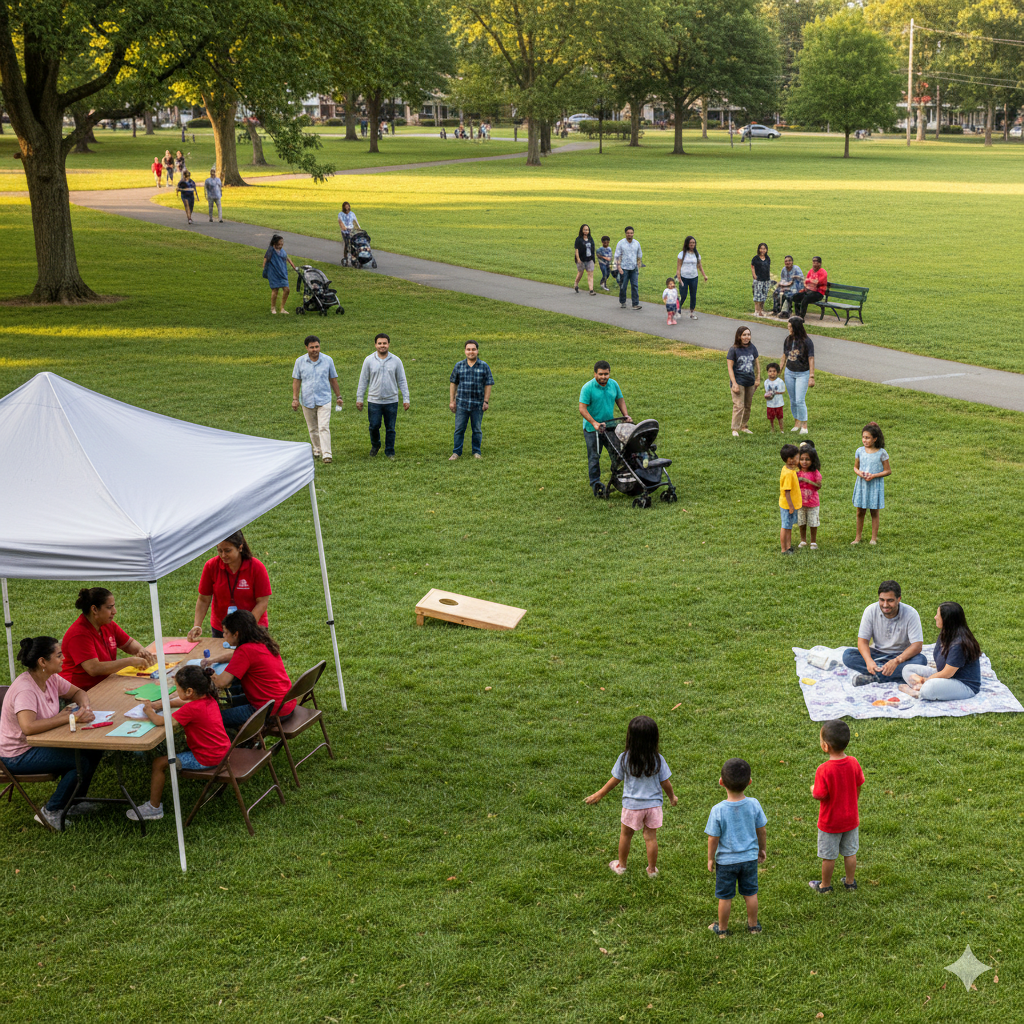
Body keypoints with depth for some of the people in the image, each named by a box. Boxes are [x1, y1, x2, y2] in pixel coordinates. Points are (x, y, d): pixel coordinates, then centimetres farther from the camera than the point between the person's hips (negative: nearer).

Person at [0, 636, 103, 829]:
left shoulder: (51, 678, -2)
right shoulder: (25, 689, -29)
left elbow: (78, 692, 13)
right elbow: (28, 727, -43)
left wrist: (84, 706, -11)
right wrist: (68, 717, -37)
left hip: (41, 743, 9)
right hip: (19, 755, -9)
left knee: (94, 750, -1)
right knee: (82, 762, -18)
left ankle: (73, 803, 16)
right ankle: (51, 812, -1)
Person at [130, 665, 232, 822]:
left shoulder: (192, 709, -27)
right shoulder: (208, 698, 0)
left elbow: (159, 721, -25)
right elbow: (180, 702, 19)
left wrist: (149, 711, -4)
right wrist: (156, 705, 11)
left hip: (206, 759, -9)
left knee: (159, 763, -2)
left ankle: (154, 807, 10)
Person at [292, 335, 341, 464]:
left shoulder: (328, 360, -1)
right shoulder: (300, 361, 0)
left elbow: (333, 379, 8)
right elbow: (296, 381, 5)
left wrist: (338, 396, 11)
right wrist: (295, 399, -1)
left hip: (324, 400, -2)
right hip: (307, 401, 2)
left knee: (324, 428, -12)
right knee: (312, 429, 13)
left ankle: (326, 454, -14)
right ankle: (317, 450, 30)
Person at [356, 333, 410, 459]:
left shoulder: (396, 361, 2)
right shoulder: (369, 360, 1)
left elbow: (402, 381, 6)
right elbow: (363, 381, 6)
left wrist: (406, 399, 2)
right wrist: (359, 398, 4)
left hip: (391, 401, 0)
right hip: (374, 401, 0)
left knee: (390, 428, 4)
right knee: (374, 426, 1)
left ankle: (390, 452, 17)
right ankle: (375, 445, 29)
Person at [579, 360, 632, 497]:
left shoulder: (614, 385, 3)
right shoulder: (587, 388, -14)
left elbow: (620, 400, 17)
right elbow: (582, 409, -17)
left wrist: (626, 415, 2)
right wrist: (594, 423, -27)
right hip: (592, 429, -5)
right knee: (594, 457, -2)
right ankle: (595, 484, 4)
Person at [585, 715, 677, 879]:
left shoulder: (624, 758, -16)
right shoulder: (658, 759, -14)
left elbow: (614, 780, -6)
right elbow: (665, 783, -5)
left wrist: (599, 795, 9)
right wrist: (672, 797, 16)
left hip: (632, 805, 0)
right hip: (653, 804, 0)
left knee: (625, 834, 19)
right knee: (651, 836, 13)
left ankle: (621, 866, 35)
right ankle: (652, 870, 25)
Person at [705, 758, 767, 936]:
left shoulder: (718, 810, -23)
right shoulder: (754, 804, -14)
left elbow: (713, 838, -15)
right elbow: (762, 830, -1)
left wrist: (710, 858, 1)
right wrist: (762, 848, 16)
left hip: (726, 861, -3)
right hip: (750, 858, 3)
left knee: (725, 896, 13)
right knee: (750, 893, 20)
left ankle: (722, 928, 29)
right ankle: (753, 925, 35)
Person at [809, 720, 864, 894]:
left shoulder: (824, 770, -30)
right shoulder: (853, 763, -14)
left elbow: (819, 795, -24)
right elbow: (858, 788, 0)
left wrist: (812, 790, -1)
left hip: (830, 822, -4)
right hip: (851, 819, 4)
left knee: (829, 856, 15)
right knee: (850, 852, 22)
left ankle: (825, 885, 32)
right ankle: (850, 882, 38)